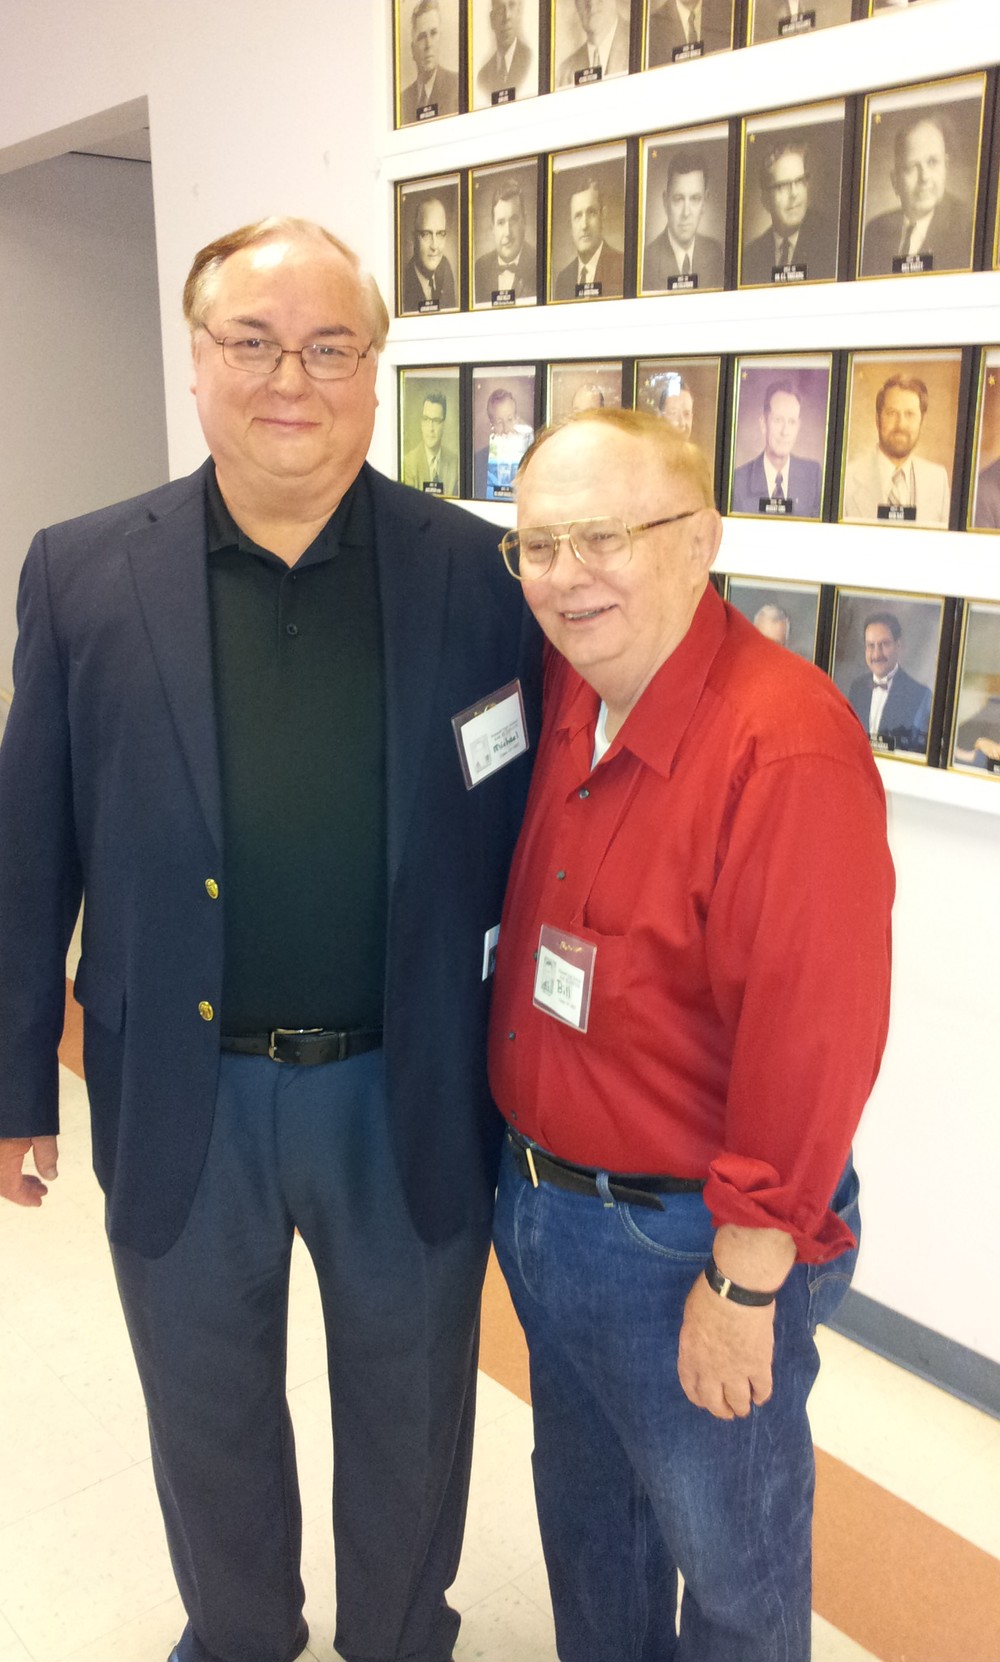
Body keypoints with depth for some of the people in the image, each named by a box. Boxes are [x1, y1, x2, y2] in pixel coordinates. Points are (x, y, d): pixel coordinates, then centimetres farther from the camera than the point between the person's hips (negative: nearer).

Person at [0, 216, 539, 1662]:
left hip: (410, 1098, 0)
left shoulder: (468, 571, -7)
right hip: (182, 1099, 1)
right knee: (207, 1422, 24)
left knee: (410, 1428, 21)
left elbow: (522, 836, -4)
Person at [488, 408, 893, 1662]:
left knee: (730, 1561, 19)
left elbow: (811, 1041, -24)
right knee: (584, 1508, 30)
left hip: (689, 1236, -7)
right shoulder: (557, 696, -2)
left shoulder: (787, 748, -26)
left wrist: (746, 1282, -18)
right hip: (540, 1203, 7)